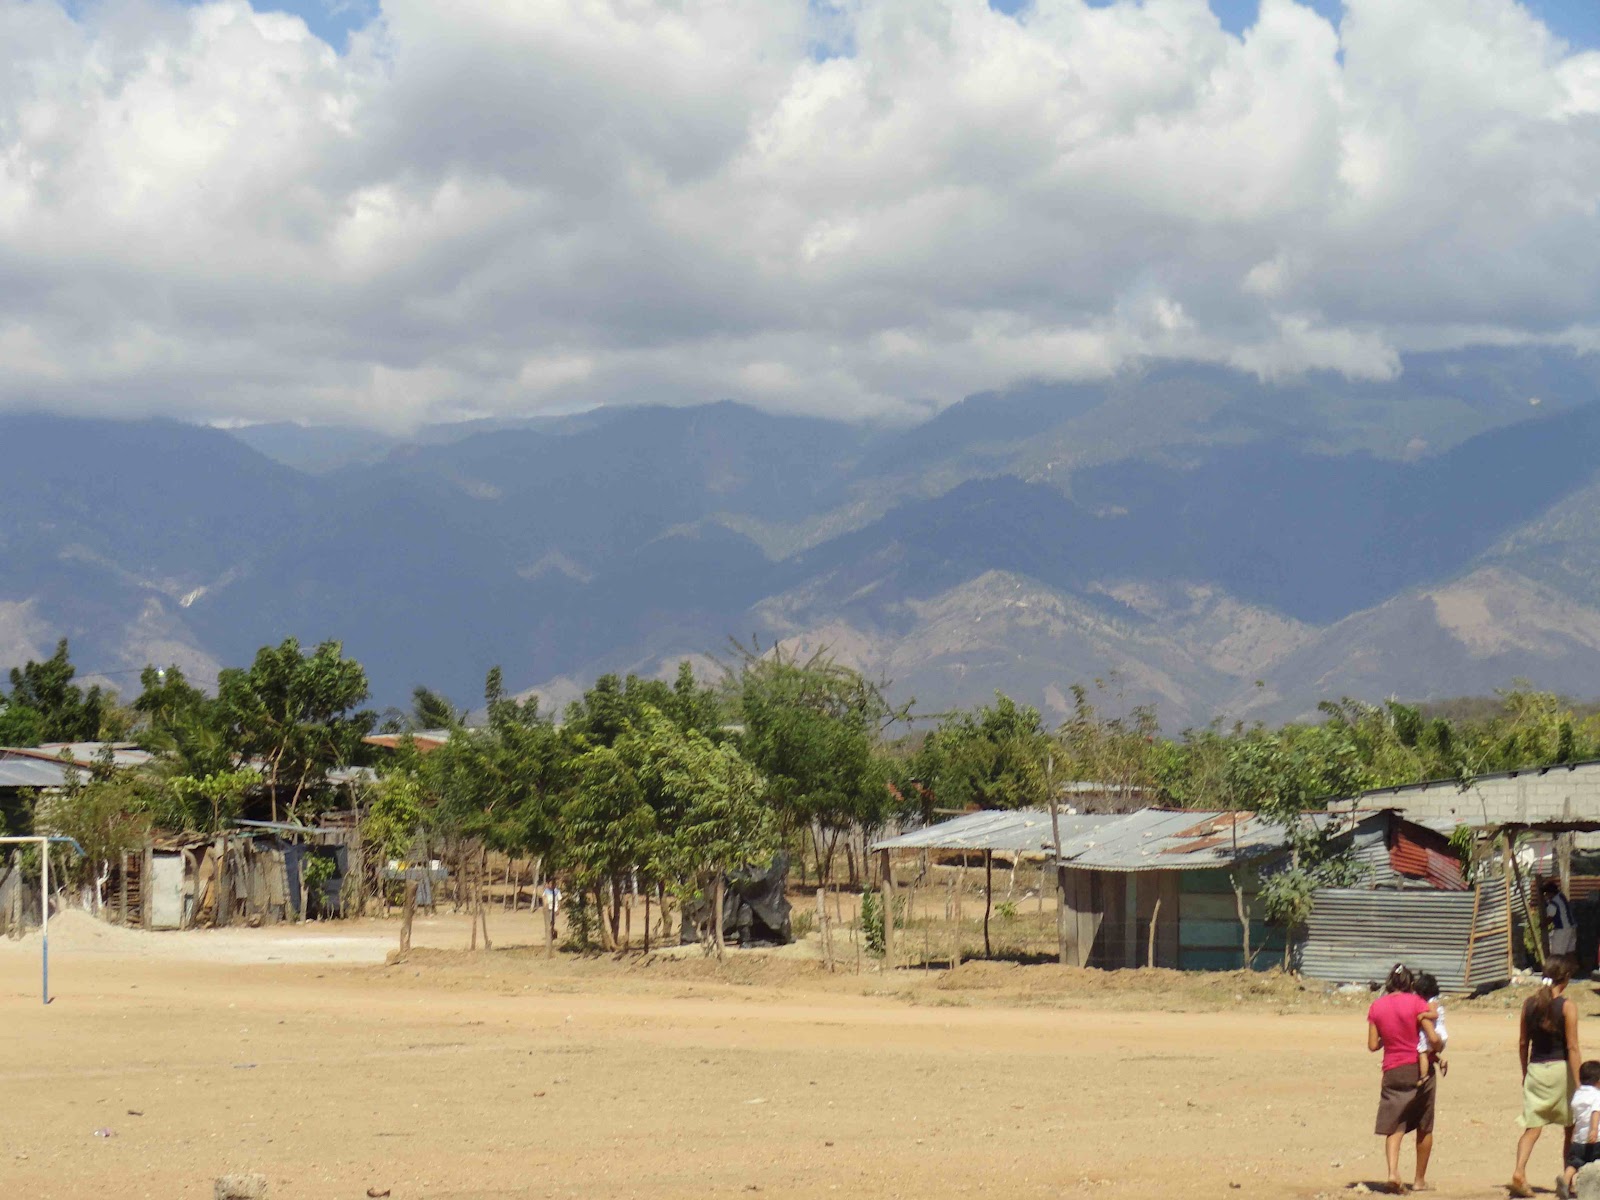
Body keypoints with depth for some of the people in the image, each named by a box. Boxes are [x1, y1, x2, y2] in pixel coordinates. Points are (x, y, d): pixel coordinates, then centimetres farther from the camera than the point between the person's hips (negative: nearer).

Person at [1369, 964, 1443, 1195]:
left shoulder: (1376, 1006, 3)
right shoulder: (1416, 1003, -6)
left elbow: (1373, 1045, 3)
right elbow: (1433, 1038, -13)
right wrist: (1438, 1051, 7)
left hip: (1392, 1072, 2)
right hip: (1419, 1069, -2)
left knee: (1394, 1128, -1)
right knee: (1424, 1127, 14)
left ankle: (1393, 1171, -25)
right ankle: (1420, 1177, 21)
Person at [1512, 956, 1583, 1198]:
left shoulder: (1529, 1004, 3)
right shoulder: (1567, 1007, -10)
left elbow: (1523, 1042, 9)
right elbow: (1572, 1048, -12)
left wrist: (1525, 1074, 20)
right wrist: (1578, 1083, -10)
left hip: (1535, 1069, 3)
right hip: (1560, 1069, -3)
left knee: (1532, 1126, 2)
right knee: (1570, 1129, 13)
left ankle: (1519, 1171, -20)